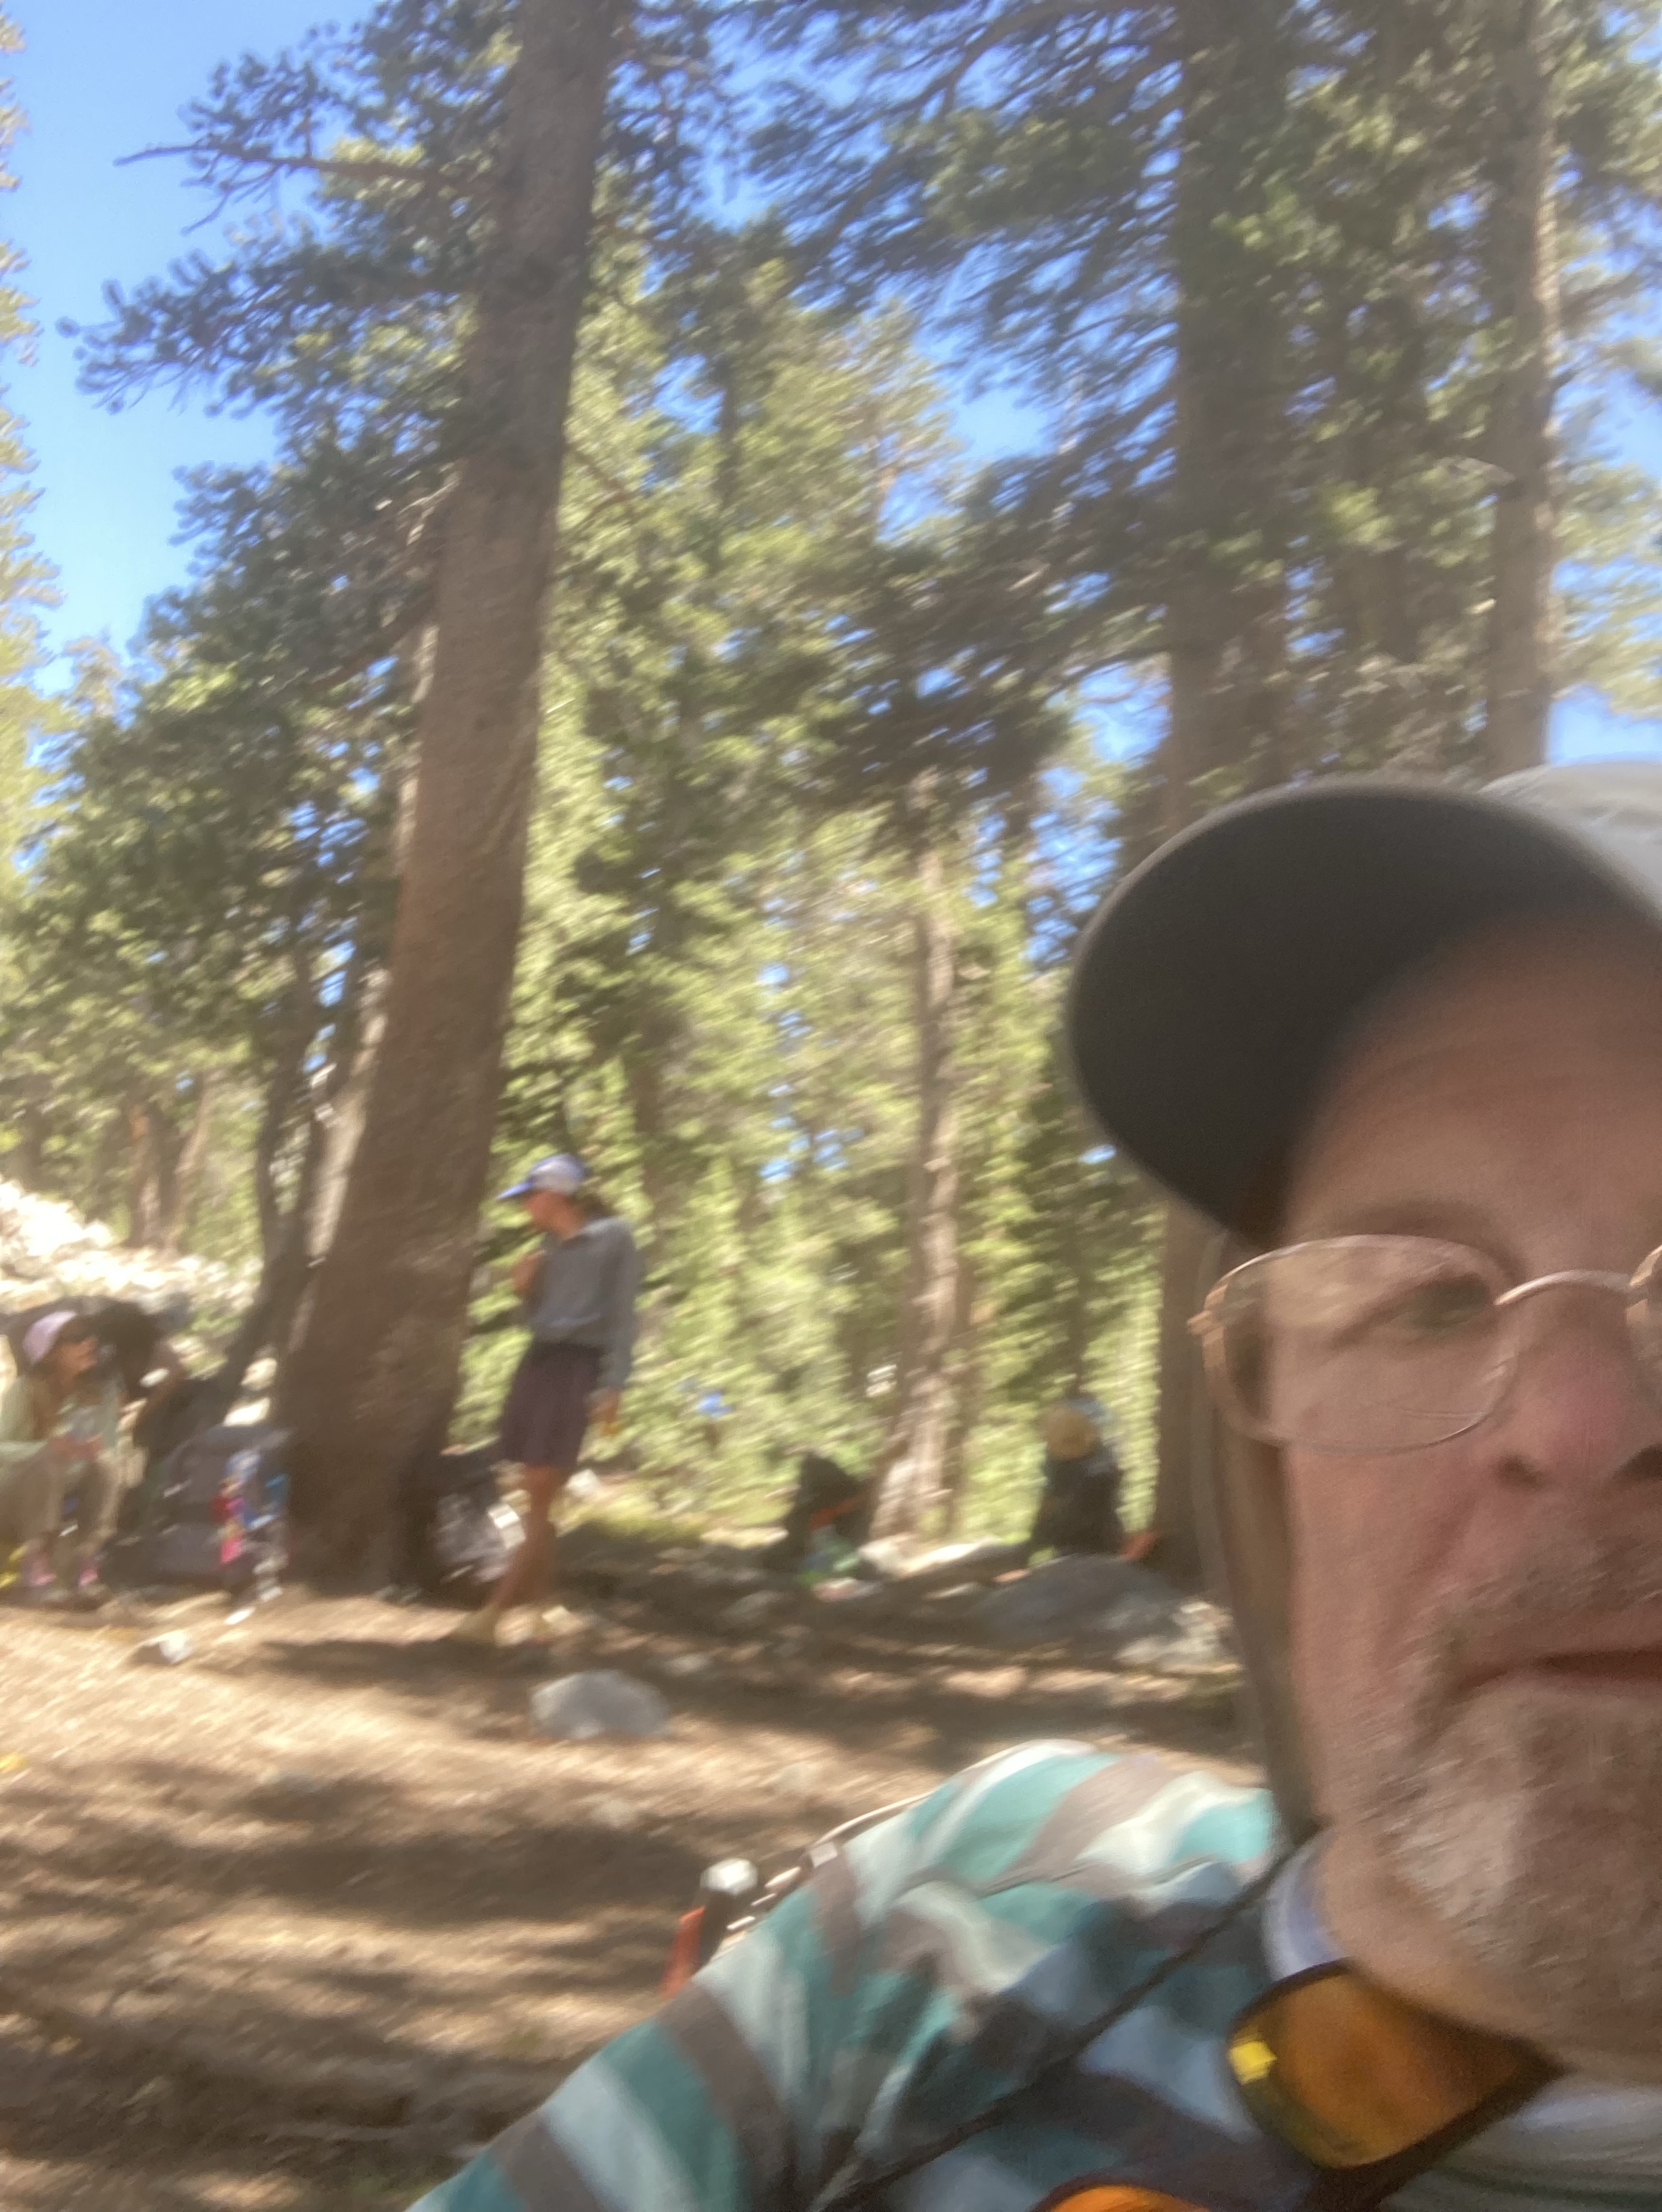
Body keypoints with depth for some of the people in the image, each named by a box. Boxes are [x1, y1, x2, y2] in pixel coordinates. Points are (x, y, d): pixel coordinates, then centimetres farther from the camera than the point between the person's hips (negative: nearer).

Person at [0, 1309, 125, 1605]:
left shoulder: (103, 1389, -6)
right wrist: (46, 1447, -39)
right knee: (45, 1463, -34)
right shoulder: (24, 1389, -15)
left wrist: (95, 1451, -34)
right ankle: (34, 1565, -25)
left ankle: (86, 1564, -19)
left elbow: (111, 1451, -10)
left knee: (108, 1466, -26)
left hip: (64, 1497, 3)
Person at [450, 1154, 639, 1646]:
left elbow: (622, 1315, -6)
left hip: (578, 1367, -7)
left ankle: (493, 1613, -11)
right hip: (537, 1362, 7)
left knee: (541, 1496, -8)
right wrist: (525, 1289, 3)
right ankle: (536, 1599, 12)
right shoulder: (548, 1246, 18)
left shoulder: (614, 1237, -1)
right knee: (537, 1496, 5)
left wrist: (613, 1385, -14)